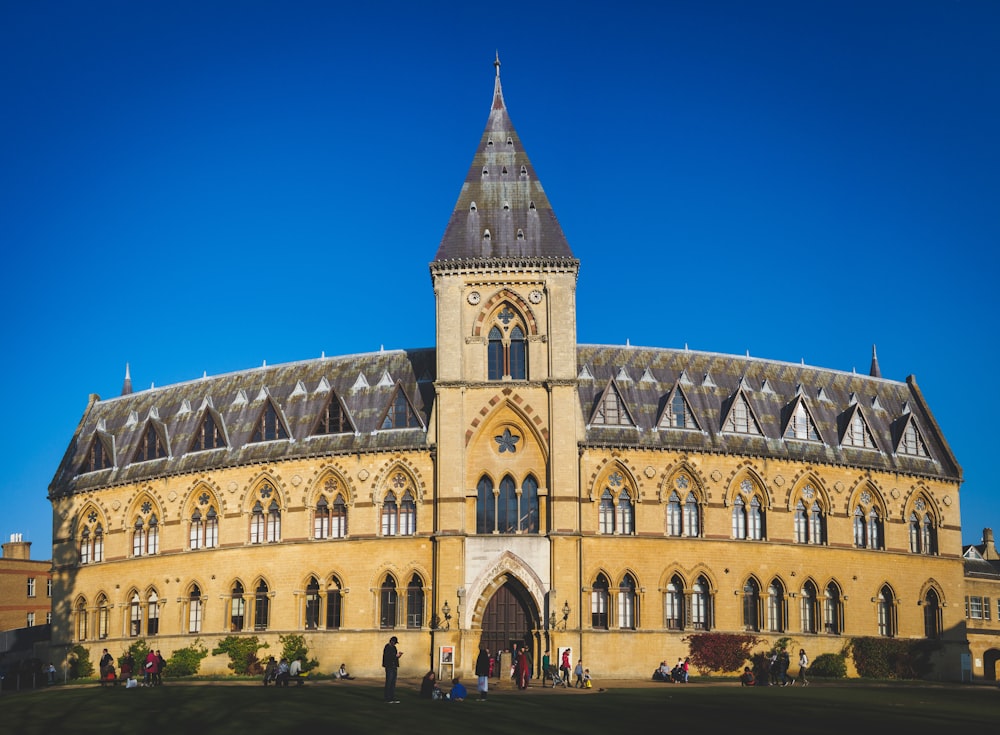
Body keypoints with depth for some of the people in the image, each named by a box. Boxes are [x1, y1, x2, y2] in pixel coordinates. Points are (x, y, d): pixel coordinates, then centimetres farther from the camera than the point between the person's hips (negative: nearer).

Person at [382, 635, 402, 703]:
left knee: (393, 684, 8)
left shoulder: (394, 648, 16)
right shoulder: (387, 648, -11)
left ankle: (392, 698, 10)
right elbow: (386, 658, -20)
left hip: (394, 667, 9)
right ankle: (387, 699, -3)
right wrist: (396, 655, -19)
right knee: (388, 683, -6)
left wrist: (398, 655, 2)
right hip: (389, 667, -9)